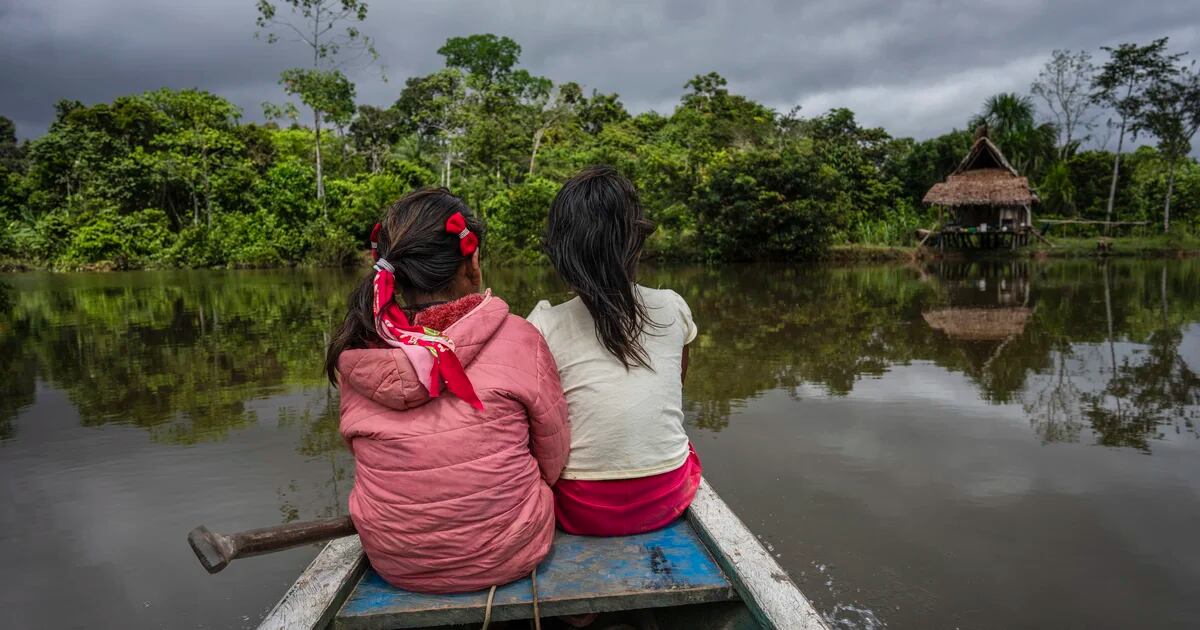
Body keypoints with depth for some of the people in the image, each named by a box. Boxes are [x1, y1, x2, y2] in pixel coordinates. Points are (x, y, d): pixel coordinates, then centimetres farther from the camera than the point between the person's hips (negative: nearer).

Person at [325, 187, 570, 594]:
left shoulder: (354, 352, -10)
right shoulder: (516, 339, -19)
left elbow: (364, 453, 4)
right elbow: (553, 460, -7)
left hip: (392, 562, 3)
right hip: (506, 554, -3)